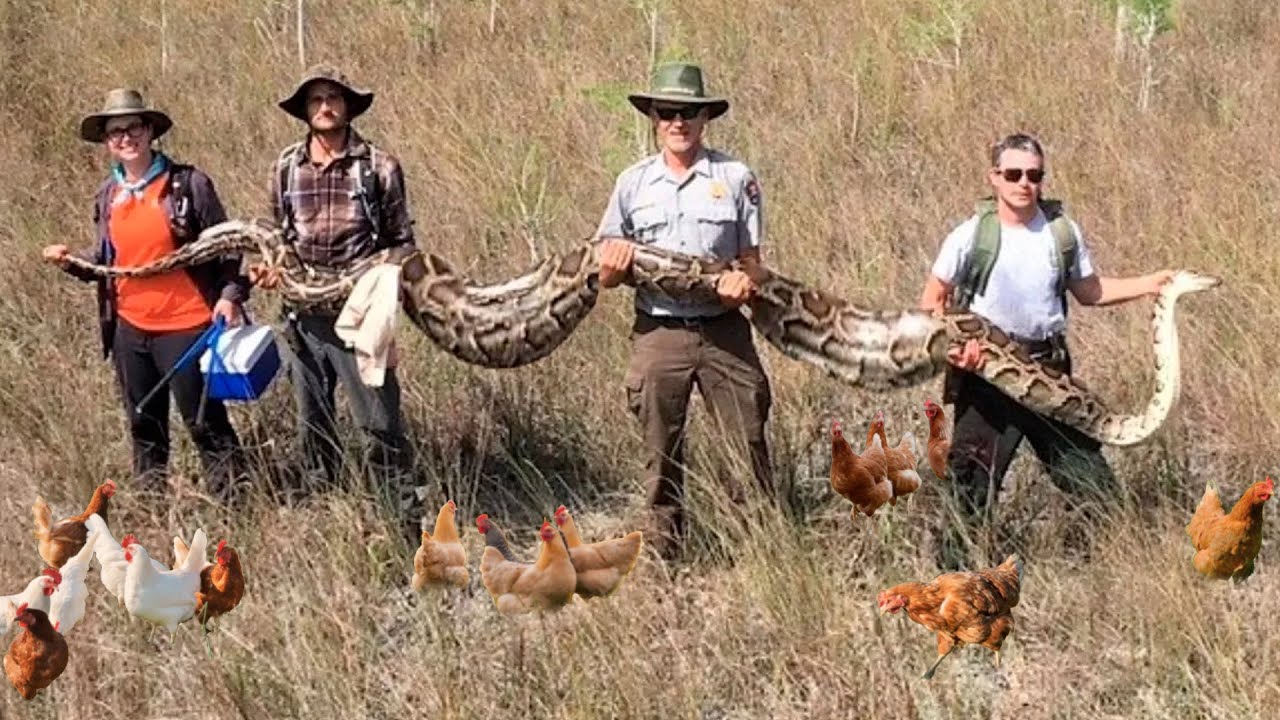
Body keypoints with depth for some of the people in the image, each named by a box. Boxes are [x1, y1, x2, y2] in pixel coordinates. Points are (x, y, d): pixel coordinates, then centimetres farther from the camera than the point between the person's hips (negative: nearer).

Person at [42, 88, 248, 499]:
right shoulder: (107, 196, 8)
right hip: (130, 328, 6)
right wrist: (71, 261, -1)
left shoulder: (189, 184, -8)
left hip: (185, 326, -6)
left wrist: (230, 295, -16)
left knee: (204, 421, -1)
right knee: (144, 426, 17)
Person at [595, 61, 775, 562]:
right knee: (662, 455, 7)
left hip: (723, 330, -1)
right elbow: (607, 273, 10)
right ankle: (662, 556, 16)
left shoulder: (736, 179, 3)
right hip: (658, 332, 1)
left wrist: (744, 282, -16)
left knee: (747, 444, -3)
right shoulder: (633, 183, 7)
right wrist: (614, 267, -13)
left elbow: (751, 259, 6)